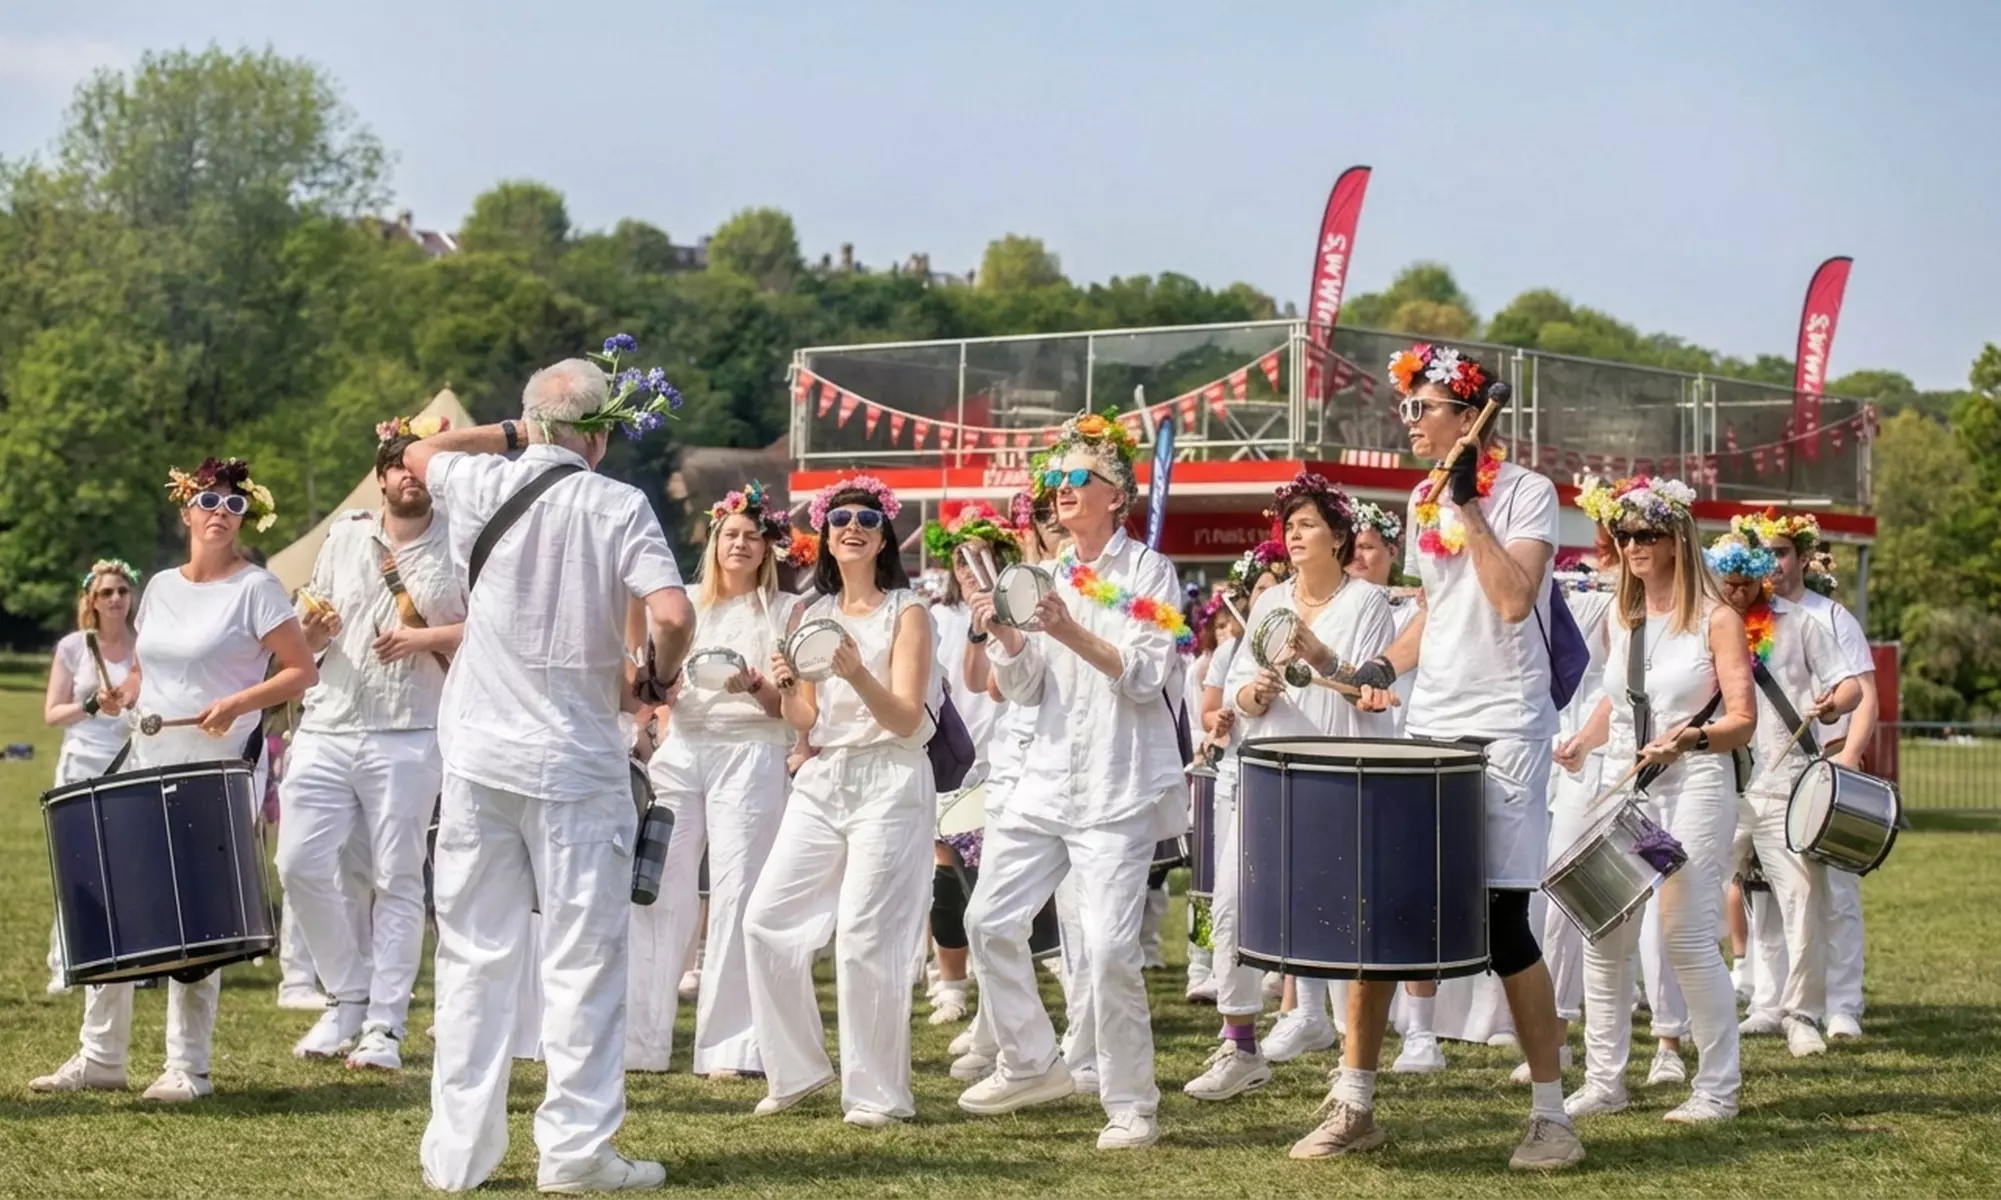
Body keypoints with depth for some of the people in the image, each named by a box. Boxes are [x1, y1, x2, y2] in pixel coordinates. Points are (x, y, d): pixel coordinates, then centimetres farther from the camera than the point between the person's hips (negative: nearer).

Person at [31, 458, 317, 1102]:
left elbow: (302, 672, -8)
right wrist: (120, 697, 1)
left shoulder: (255, 588, -5)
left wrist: (236, 703, -20)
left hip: (217, 775, -6)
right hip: (146, 766, 6)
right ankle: (100, 1056, 12)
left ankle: (189, 1067, 5)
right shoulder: (161, 588, 12)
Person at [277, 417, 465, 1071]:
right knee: (300, 862, -2)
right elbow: (310, 637, 17)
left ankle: (385, 1025, 4)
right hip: (326, 728, 4)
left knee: (397, 880, -1)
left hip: (409, 735, -4)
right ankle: (350, 995, 14)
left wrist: (425, 638, -17)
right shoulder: (345, 536, 12)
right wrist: (315, 627, -5)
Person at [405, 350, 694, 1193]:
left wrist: (515, 434, 24)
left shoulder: (481, 486, 2)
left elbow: (419, 453, 24)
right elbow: (673, 614, -17)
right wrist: (659, 678, 2)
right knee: (582, 959, 3)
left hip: (480, 757, 3)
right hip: (576, 762, -3)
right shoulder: (618, 508, -7)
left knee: (476, 954, 9)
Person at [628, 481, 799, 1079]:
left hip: (749, 755, -3)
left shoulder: (784, 612, 8)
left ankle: (731, 1044, -2)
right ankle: (637, 1036, 3)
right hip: (681, 752, 3)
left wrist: (753, 687, -17)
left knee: (737, 894, -6)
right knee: (659, 889, -2)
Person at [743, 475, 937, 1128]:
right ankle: (795, 1070, 12)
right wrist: (787, 687, -9)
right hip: (821, 780, 6)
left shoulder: (906, 613, -1)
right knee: (767, 920, -1)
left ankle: (879, 1093, 0)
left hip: (890, 783, -6)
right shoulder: (812, 616, 14)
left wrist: (858, 675, -25)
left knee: (865, 939, -10)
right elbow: (805, 722, 12)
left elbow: (906, 720, -8)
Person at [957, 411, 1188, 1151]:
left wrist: (1070, 632, -24)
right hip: (1049, 777, 6)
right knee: (991, 921, 5)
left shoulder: (1147, 572, -2)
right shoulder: (1048, 577, 13)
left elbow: (1149, 677, -13)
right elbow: (1025, 690, 11)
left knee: (1109, 947, -11)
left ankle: (1131, 1105, 0)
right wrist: (1005, 636, -8)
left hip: (1120, 789, -6)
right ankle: (1031, 1065, 22)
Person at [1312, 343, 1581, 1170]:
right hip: (1426, 729, 6)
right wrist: (1387, 664, 6)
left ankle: (1551, 1114, 7)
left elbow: (1513, 599, -21)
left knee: (1503, 923, -5)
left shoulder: (1525, 493, -8)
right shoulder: (1422, 501, 12)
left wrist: (1469, 503, -20)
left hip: (1503, 731, -6)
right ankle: (1354, 1104, 10)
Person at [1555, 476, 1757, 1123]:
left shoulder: (1715, 620, -4)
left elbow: (1742, 720, -8)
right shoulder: (1621, 619, 14)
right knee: (1604, 936, 3)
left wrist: (1688, 737, -26)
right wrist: (1582, 741, 10)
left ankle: (1718, 1089, 2)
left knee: (1687, 937, -8)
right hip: (1623, 785, 6)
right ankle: (1603, 1082, 11)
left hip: (1694, 786, -6)